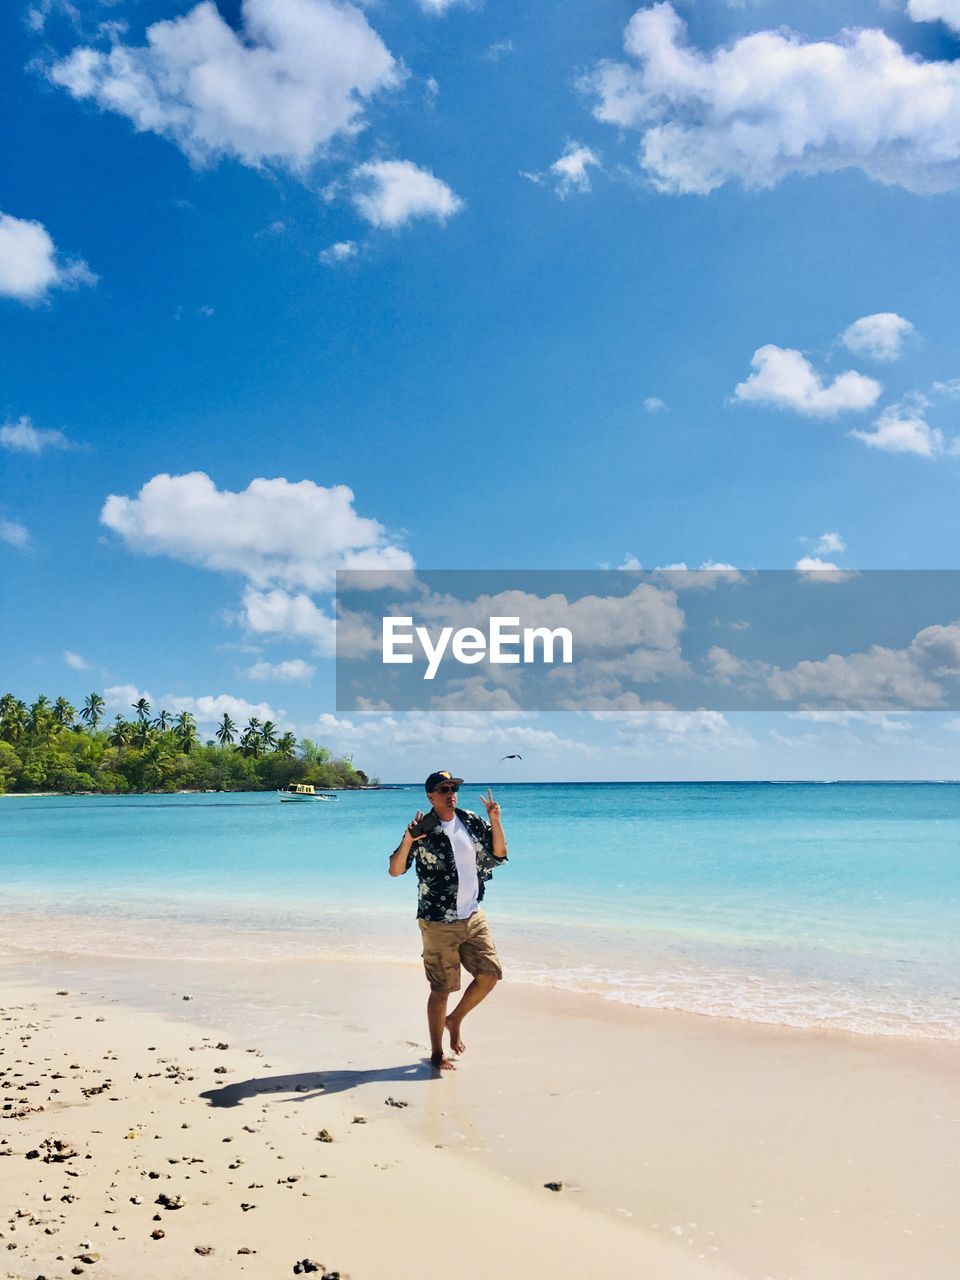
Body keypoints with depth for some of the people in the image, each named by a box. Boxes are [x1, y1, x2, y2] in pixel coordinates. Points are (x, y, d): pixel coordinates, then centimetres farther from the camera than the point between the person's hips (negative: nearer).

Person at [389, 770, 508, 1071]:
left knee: (490, 974, 6)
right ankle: (436, 1054, 20)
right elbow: (395, 870, -15)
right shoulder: (424, 830, -13)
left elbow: (499, 853, 7)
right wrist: (407, 842, -32)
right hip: (438, 923, -5)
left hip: (473, 916, 6)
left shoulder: (471, 822, 3)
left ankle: (454, 1020, 29)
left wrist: (495, 820, -6)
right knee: (442, 989, 2)